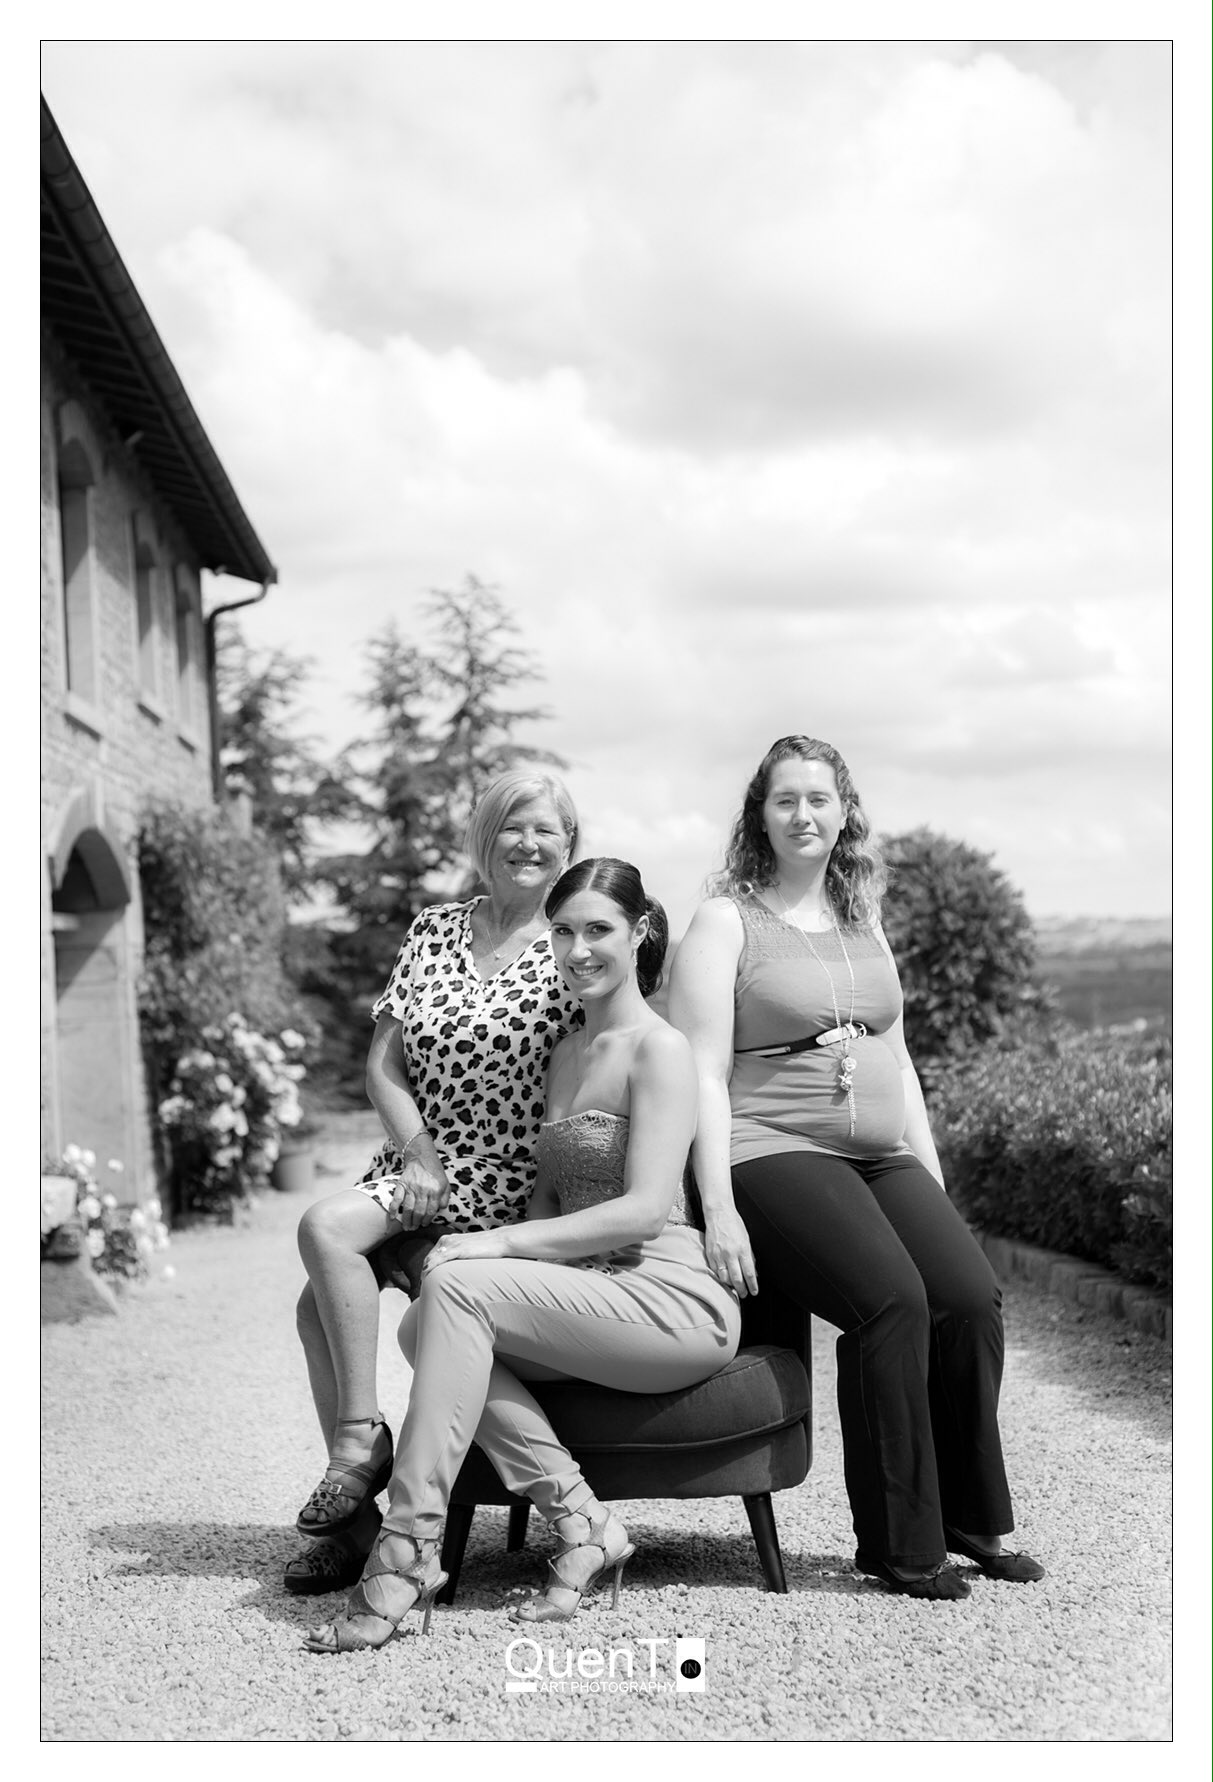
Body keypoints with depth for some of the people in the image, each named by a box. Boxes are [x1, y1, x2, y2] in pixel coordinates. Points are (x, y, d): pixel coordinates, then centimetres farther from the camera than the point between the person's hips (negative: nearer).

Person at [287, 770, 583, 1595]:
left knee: (327, 1227, -25)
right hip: (417, 1163, 5)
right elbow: (383, 1065, 8)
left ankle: (362, 1436, -14)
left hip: (506, 1181, -5)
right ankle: (352, 1517, -4)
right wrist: (419, 1153, -8)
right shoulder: (434, 930, 10)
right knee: (320, 1304, -13)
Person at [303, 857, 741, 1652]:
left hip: (676, 1299, -8)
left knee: (456, 1287, -25)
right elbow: (553, 1192, 20)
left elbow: (646, 1209, -16)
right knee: (422, 1328, -15)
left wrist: (502, 1244, -19)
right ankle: (582, 1525, -14)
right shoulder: (568, 1052, 19)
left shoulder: (659, 1048, -7)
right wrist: (514, 1249, -2)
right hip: (598, 1298, 8)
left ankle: (408, 1554, -25)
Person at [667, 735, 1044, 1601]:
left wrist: (933, 1183, 15)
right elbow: (703, 1073, -7)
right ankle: (898, 1543, -12)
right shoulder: (726, 921, 1)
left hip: (884, 1160, 6)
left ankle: (970, 1520, 2)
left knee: (973, 1297, -16)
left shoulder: (863, 920, 20)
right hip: (774, 1155, -6)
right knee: (892, 1301, -27)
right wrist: (719, 1210, -16)